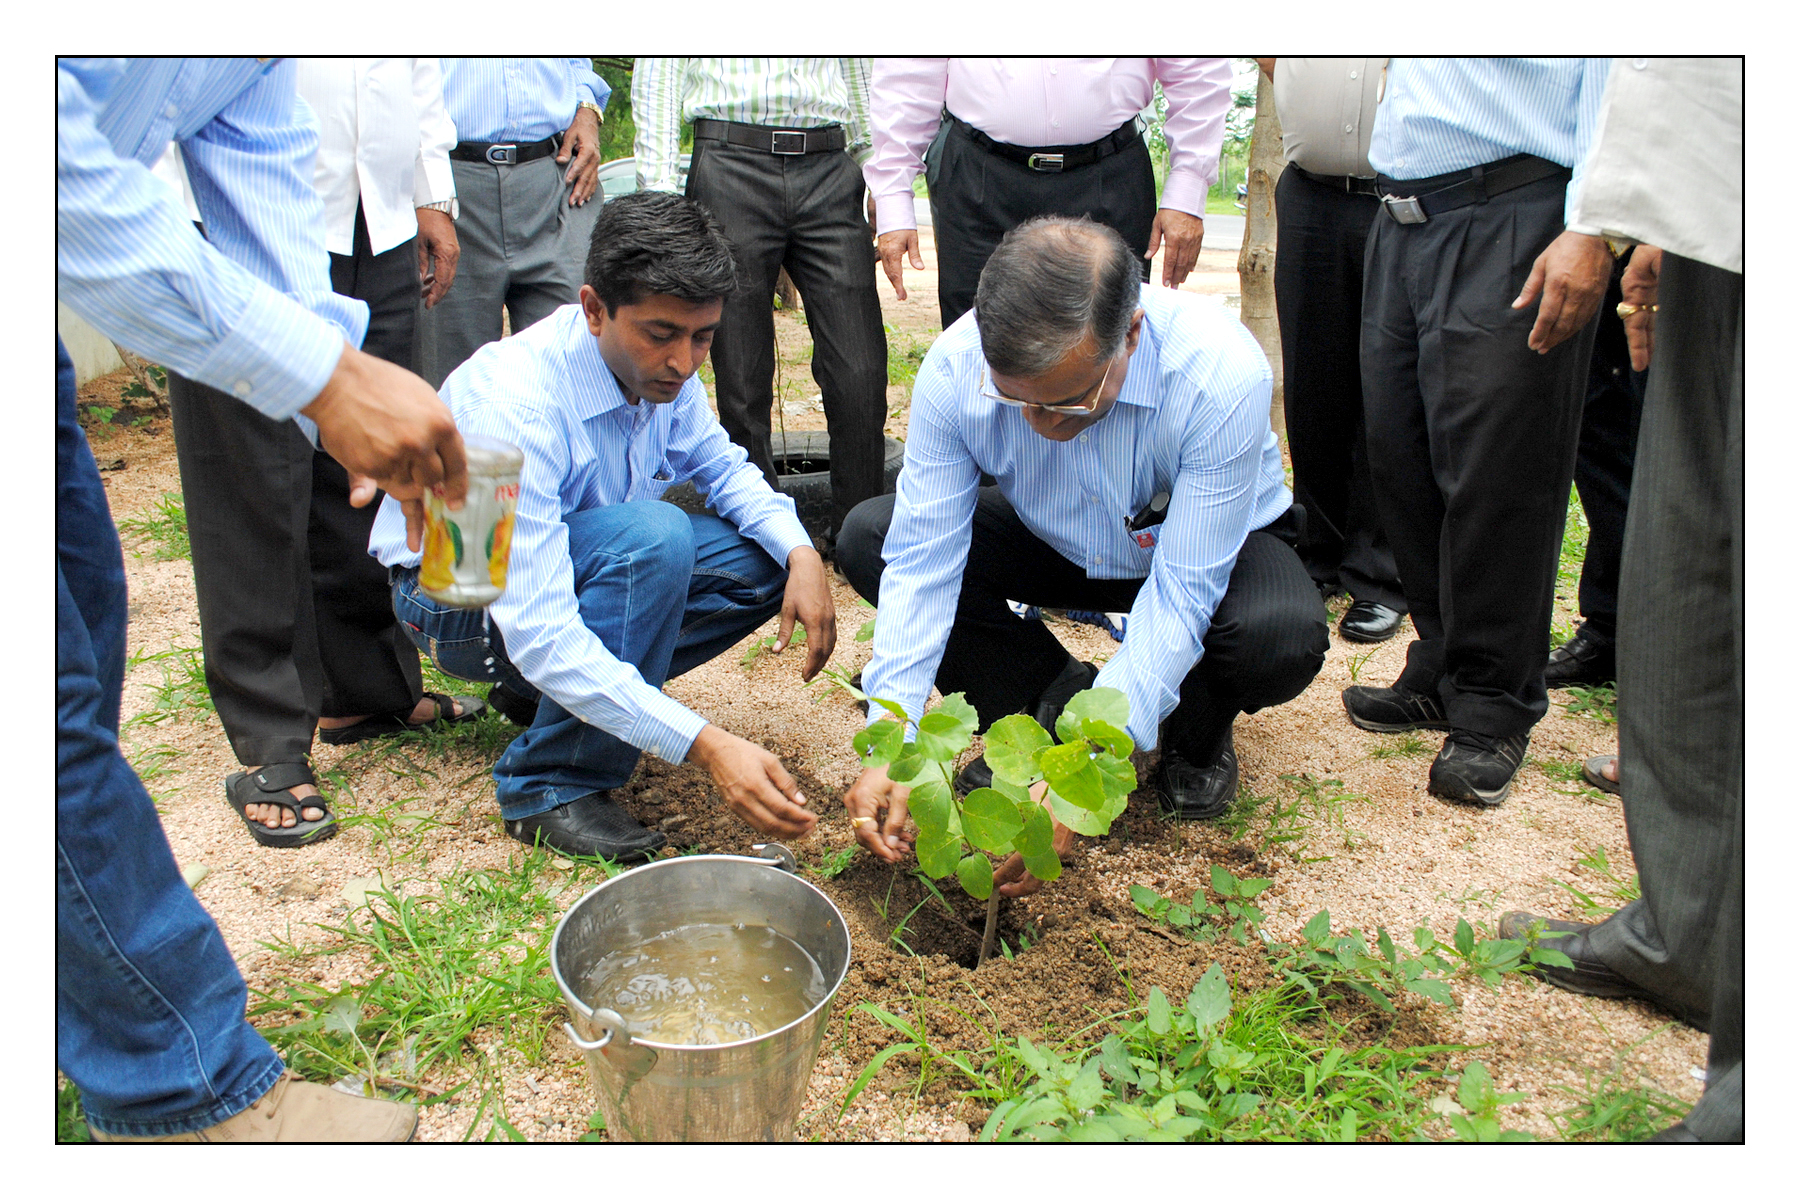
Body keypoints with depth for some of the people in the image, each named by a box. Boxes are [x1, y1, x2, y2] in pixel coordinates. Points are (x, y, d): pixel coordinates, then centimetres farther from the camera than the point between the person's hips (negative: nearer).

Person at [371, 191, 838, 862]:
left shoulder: (657, 365, -13)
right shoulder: (513, 405, -35)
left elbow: (721, 466, 5)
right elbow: (537, 630, -40)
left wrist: (801, 552, -16)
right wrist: (705, 747, -47)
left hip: (574, 562, 7)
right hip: (460, 598, -7)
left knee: (764, 560, -8)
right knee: (652, 537, -34)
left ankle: (577, 691, 2)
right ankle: (550, 787, -21)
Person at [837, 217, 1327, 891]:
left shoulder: (1222, 373, -36)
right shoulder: (956, 367, -28)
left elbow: (1181, 591, -35)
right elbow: (922, 558, -25)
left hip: (1214, 547, -2)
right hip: (1055, 543, 3)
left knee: (1285, 637, -36)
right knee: (868, 537, -17)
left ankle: (1199, 730, 2)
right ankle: (1051, 700, -2)